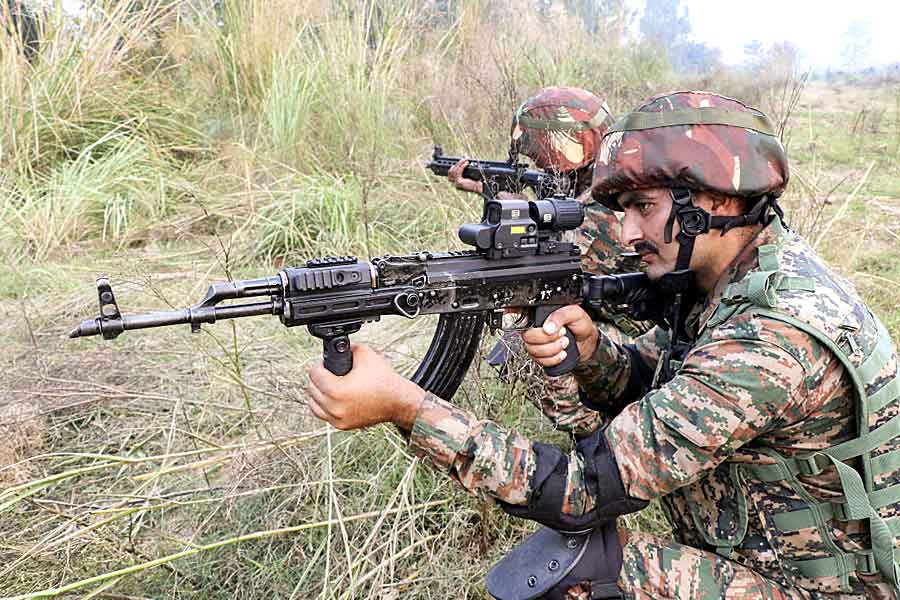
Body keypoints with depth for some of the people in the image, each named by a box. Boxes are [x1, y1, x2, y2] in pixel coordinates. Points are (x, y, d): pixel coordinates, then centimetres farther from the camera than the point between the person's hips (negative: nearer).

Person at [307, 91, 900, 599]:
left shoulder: (775, 339, -31)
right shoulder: (723, 274, -4)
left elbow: (586, 490, -32)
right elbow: (637, 382, 6)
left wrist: (404, 404, -34)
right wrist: (587, 343, -17)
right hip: (746, 550, 7)